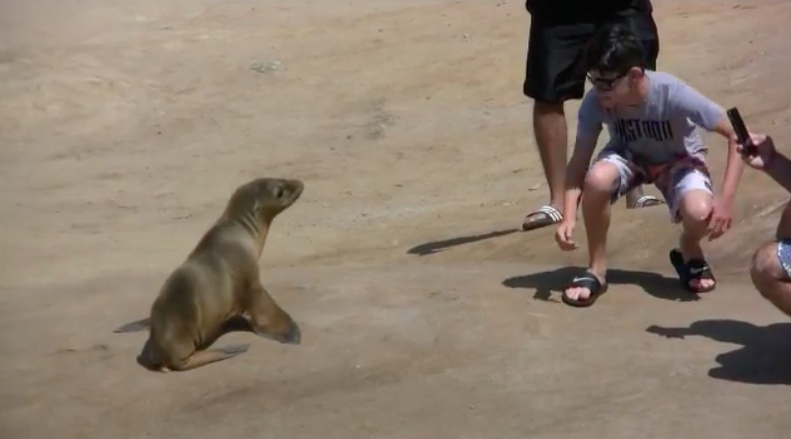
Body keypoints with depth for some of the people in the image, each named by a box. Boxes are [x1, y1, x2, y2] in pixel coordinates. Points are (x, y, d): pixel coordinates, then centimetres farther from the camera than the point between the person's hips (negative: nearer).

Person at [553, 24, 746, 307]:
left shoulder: (674, 95, -35)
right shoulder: (595, 102, -28)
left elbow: (737, 135, -28)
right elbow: (579, 162, -21)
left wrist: (726, 197, -35)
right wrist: (568, 217, -35)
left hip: (679, 160, -2)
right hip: (629, 155, 2)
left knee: (699, 213, -34)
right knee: (597, 179, -34)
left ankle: (689, 252, 6)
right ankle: (597, 270, -10)